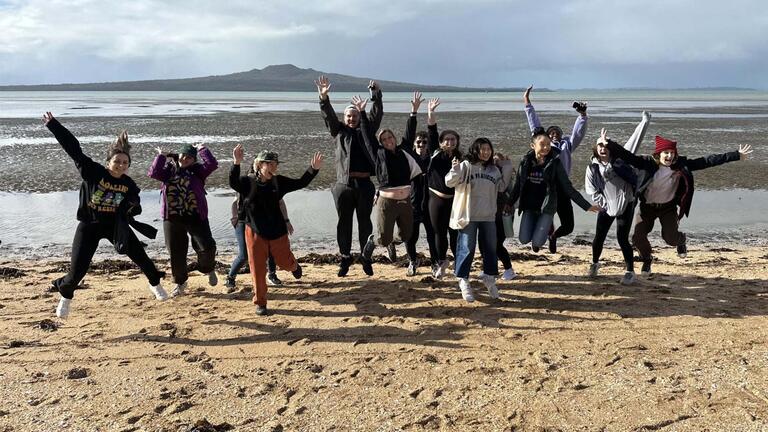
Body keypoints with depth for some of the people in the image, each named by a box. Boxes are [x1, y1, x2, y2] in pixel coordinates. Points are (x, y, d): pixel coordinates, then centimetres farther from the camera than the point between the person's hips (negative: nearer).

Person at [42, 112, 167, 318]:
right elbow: (73, 148, -19)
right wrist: (53, 125, -20)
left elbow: (134, 208, 9)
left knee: (140, 255, 5)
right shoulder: (92, 171, -16)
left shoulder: (129, 184, -7)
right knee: (77, 270, -1)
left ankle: (155, 284, 34)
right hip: (89, 226, -2)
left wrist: (132, 207, -15)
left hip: (115, 224, 2)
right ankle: (65, 296, 32)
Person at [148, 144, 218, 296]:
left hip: (196, 217, -1)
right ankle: (180, 282, 26)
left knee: (207, 246, -9)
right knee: (176, 252, 7)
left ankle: (208, 270, 23)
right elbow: (153, 173, -8)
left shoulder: (197, 171, 4)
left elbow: (212, 164, -11)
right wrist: (161, 156, -11)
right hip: (172, 218, 2)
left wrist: (202, 150, -6)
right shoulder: (169, 169, 8)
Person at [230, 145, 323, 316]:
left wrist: (313, 168, -14)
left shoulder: (278, 182, -2)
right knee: (258, 269, 2)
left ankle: (294, 266, 54)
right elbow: (233, 182, -30)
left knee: (284, 262, 15)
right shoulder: (247, 182, -10)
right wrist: (237, 163, -45)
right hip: (255, 233, -2)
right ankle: (260, 303, 18)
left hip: (277, 231, 2)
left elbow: (300, 183, -2)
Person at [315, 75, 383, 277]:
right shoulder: (339, 131, 10)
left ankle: (366, 258, 19)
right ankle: (345, 257, 20)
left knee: (365, 222, 8)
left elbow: (377, 114, 1)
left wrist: (376, 95, -14)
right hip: (343, 184, 0)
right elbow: (328, 116, -3)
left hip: (364, 184, 0)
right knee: (344, 223, 8)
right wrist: (324, 97, -20)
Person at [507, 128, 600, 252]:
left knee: (537, 242, -13)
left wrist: (586, 206, -6)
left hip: (547, 208, -2)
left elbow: (567, 187, -4)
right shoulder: (526, 161, -2)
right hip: (529, 207, 2)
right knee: (524, 239, -4)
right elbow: (517, 186, 9)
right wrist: (508, 203, 13)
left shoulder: (555, 163, -8)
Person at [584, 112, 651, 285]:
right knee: (599, 237, 7)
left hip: (626, 204, -2)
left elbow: (634, 141, -8)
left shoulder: (620, 158, -2)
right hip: (606, 207, 2)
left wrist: (644, 122, -15)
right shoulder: (593, 167, -1)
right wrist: (604, 204, -8)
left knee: (622, 238, -6)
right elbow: (592, 191, 1)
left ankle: (630, 271, 9)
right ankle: (594, 264, 34)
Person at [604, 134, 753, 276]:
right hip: (647, 206, 0)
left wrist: (737, 156, -14)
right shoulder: (648, 163, -20)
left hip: (668, 207, 0)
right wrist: (608, 144, -44)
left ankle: (681, 241, 31)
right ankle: (647, 258, 30)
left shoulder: (681, 165, -14)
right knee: (638, 238, -5)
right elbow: (626, 155, -29)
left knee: (671, 238, -11)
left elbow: (706, 161, -14)